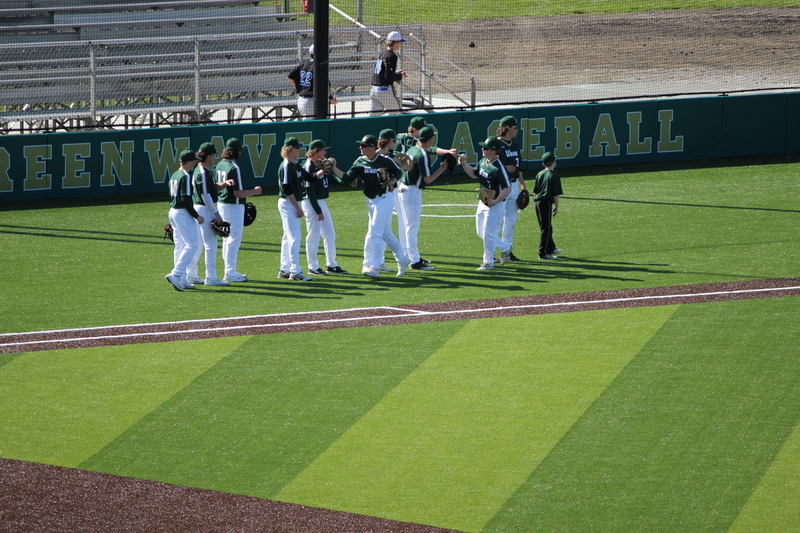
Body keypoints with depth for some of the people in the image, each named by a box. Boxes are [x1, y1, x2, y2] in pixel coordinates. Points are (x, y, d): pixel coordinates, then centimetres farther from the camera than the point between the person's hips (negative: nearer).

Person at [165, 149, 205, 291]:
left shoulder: (174, 176, 13)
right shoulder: (185, 176, -16)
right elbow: (186, 200, -22)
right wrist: (197, 216, -15)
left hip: (173, 212, 10)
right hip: (183, 214, -10)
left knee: (180, 246, 12)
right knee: (191, 245, -9)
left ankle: (181, 280, 13)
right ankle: (176, 274, -19)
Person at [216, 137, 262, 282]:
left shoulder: (220, 165, 6)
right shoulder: (234, 168, -21)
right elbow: (238, 193, -21)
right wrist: (255, 191, -8)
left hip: (221, 204, 9)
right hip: (234, 206, -9)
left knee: (227, 238, 16)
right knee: (234, 239, -2)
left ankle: (230, 270, 25)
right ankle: (230, 273, 0)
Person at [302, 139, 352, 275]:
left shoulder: (320, 164, 11)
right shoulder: (309, 167, -16)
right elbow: (309, 190, -20)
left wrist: (332, 166, -4)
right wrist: (318, 211, -20)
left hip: (322, 202, 9)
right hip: (312, 203, -9)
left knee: (330, 233, 11)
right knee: (314, 234, -4)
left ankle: (331, 264, 18)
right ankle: (313, 267, 3)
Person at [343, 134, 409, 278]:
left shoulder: (386, 161, -12)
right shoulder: (360, 162, 0)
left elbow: (399, 172, 5)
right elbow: (347, 179, -6)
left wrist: (392, 182, -14)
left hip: (384, 199, -6)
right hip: (370, 201, 6)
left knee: (374, 232, -13)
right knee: (385, 232, 15)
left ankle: (372, 266, -13)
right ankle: (402, 259, 30)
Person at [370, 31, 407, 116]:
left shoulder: (381, 54, 14)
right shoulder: (392, 56, -12)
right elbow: (388, 77, -18)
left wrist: (395, 73, 21)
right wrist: (401, 76, -3)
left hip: (374, 89, 8)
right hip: (385, 89, -8)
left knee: (373, 116, 4)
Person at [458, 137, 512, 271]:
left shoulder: (498, 168, -23)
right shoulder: (483, 161, 3)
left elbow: (507, 188, -23)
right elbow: (474, 174, 19)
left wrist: (495, 202, -30)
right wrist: (464, 164, 3)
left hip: (494, 205, -9)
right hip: (483, 203, 9)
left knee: (488, 233, -5)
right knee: (481, 232, 17)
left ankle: (488, 262, 8)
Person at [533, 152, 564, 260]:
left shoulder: (539, 174, 9)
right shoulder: (554, 176, -10)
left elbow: (535, 191, 12)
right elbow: (555, 194, -11)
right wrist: (556, 207, -3)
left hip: (537, 202, 7)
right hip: (546, 202, -7)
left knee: (547, 227, 20)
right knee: (546, 228, -3)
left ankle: (551, 248, 34)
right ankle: (543, 253, -4)